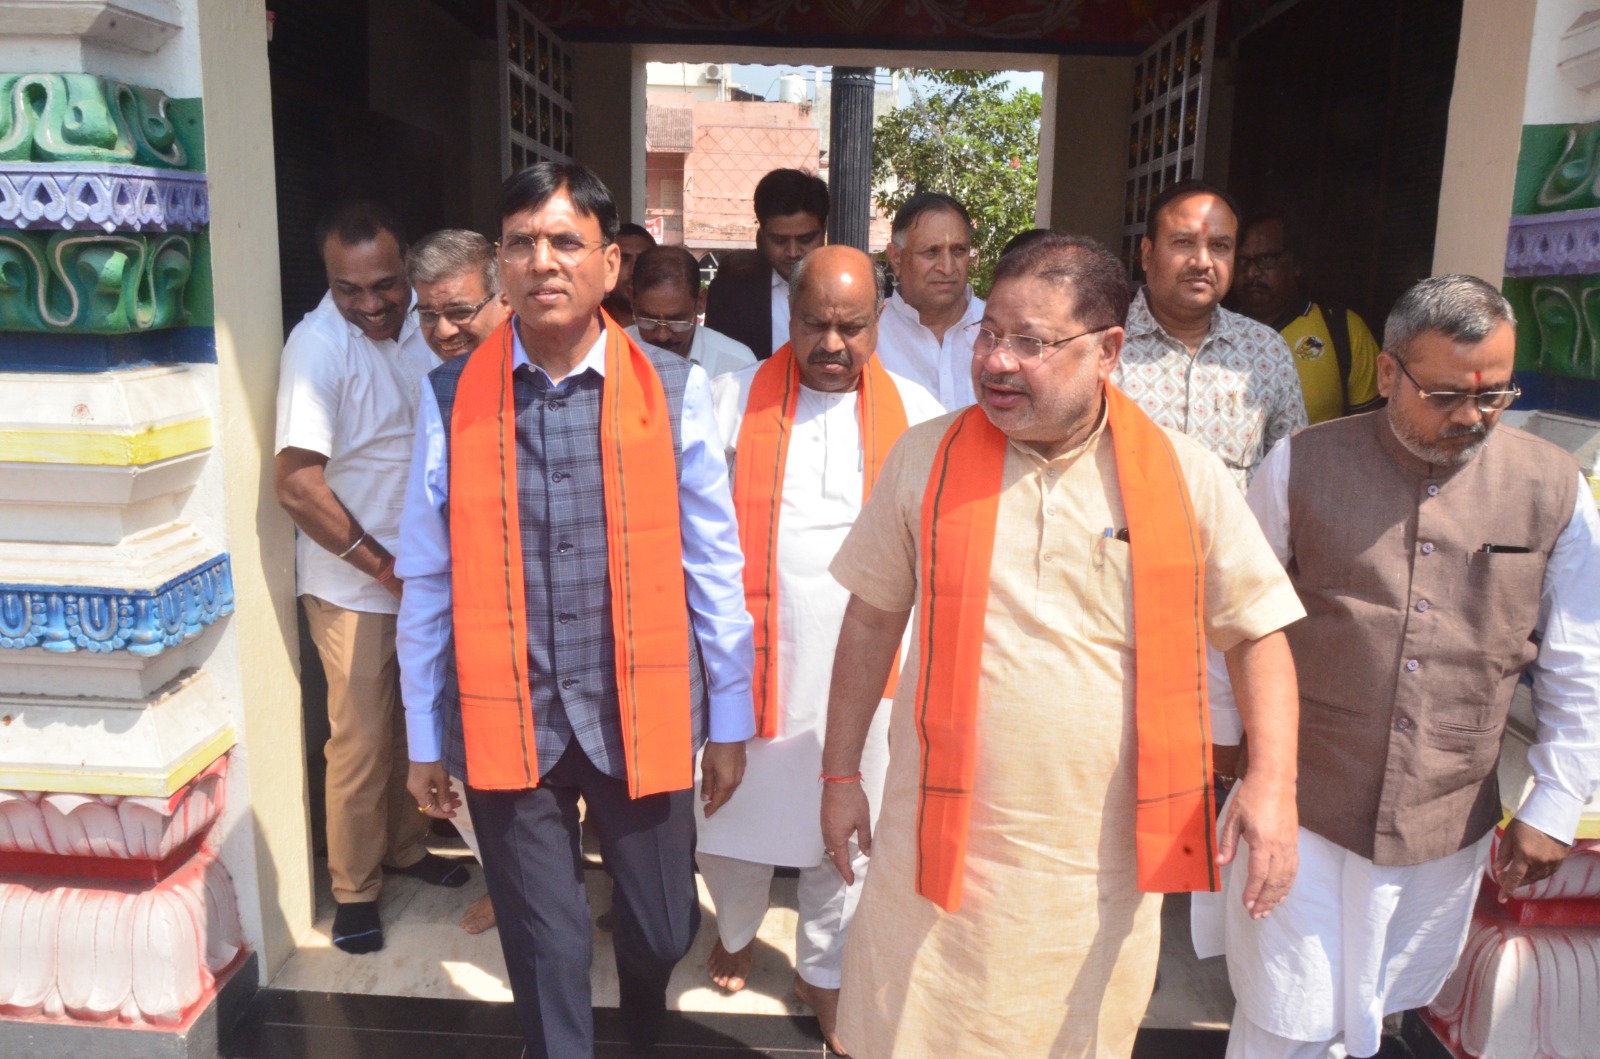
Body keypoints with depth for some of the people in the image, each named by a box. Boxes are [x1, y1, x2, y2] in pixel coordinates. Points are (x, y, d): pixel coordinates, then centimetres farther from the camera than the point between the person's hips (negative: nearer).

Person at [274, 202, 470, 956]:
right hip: (353, 584, -5)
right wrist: (382, 566, -16)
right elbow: (297, 482, -23)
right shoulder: (318, 345, -19)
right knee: (362, 740, 3)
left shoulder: (422, 319, -2)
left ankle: (404, 846, 38)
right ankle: (354, 890, 21)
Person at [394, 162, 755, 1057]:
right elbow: (429, 581, 2)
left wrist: (730, 718, 4)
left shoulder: (675, 391, -5)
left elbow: (715, 568, 0)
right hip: (506, 718, 0)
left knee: (664, 928, 15)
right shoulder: (452, 398, -4)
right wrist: (426, 738, 7)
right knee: (545, 949, 13)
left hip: (643, 714, 0)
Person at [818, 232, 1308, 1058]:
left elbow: (1258, 633, 3)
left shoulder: (1184, 478, -5)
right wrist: (841, 774, 8)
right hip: (942, 845, 0)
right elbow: (872, 618, 5)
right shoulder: (926, 458, -3)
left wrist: (1273, 779, -11)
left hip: (1104, 863, 0)